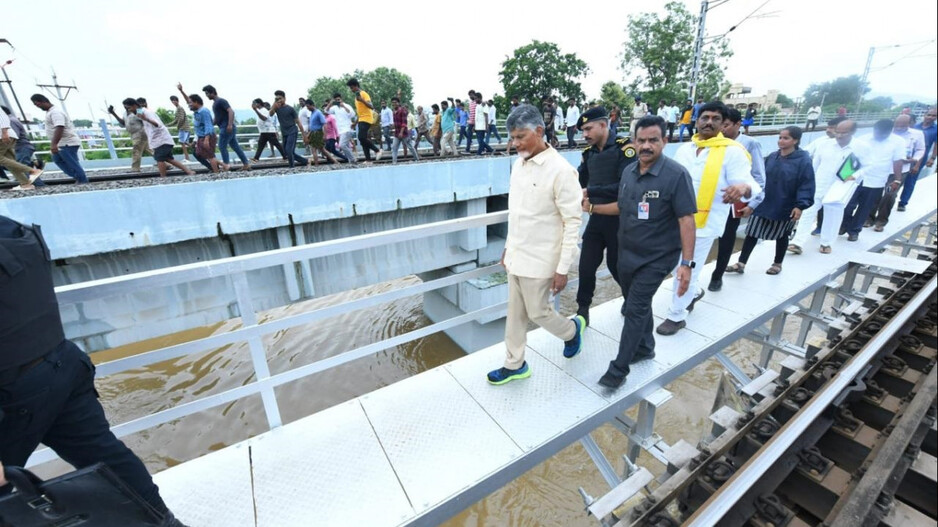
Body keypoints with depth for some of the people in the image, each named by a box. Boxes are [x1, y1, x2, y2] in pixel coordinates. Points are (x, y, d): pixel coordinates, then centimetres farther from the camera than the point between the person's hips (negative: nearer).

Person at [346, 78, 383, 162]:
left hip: (366, 119, -9)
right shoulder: (357, 95, 19)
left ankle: (378, 150, -8)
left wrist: (362, 100, -33)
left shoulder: (364, 94, -9)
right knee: (362, 139, 3)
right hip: (361, 120, 9)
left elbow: (371, 107, -21)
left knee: (362, 138, -21)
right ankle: (368, 160, 2)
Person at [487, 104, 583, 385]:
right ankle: (514, 365, 32)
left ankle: (572, 329, 40)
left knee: (538, 312, 9)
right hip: (516, 255, 7)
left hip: (540, 260, -7)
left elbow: (573, 222, -16)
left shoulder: (561, 170, -18)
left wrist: (562, 269, -17)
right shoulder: (519, 163, 5)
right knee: (515, 314, 15)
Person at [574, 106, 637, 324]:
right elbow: (578, 181, 3)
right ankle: (582, 311, 18)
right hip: (596, 218, 4)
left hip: (618, 219, -4)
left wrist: (590, 192, -24)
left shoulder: (624, 148, -11)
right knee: (586, 266, 1)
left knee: (616, 265, 10)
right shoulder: (589, 152, 7)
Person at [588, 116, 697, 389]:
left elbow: (686, 220, -18)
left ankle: (618, 369, 8)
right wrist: (591, 207, 10)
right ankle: (644, 347, 43)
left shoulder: (676, 174, -17)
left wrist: (687, 263, -22)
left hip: (656, 257, -6)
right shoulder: (629, 171, 3)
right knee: (636, 303, 20)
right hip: (626, 253, 7)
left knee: (635, 310, -5)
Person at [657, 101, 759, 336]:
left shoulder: (732, 151, -8)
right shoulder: (684, 149, 8)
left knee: (687, 270, 0)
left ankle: (676, 316, 16)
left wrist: (743, 187, -37)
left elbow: (747, 181, -14)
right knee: (677, 265, 19)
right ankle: (694, 291, 48)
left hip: (705, 222, -6)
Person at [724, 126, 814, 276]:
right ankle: (741, 263, 6)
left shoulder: (803, 160, -12)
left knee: (782, 236, 14)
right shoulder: (771, 157, 2)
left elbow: (807, 185, -14)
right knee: (751, 233, 2)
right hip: (764, 204, 4)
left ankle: (777, 264, 31)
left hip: (785, 208, -4)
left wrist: (800, 205, -22)